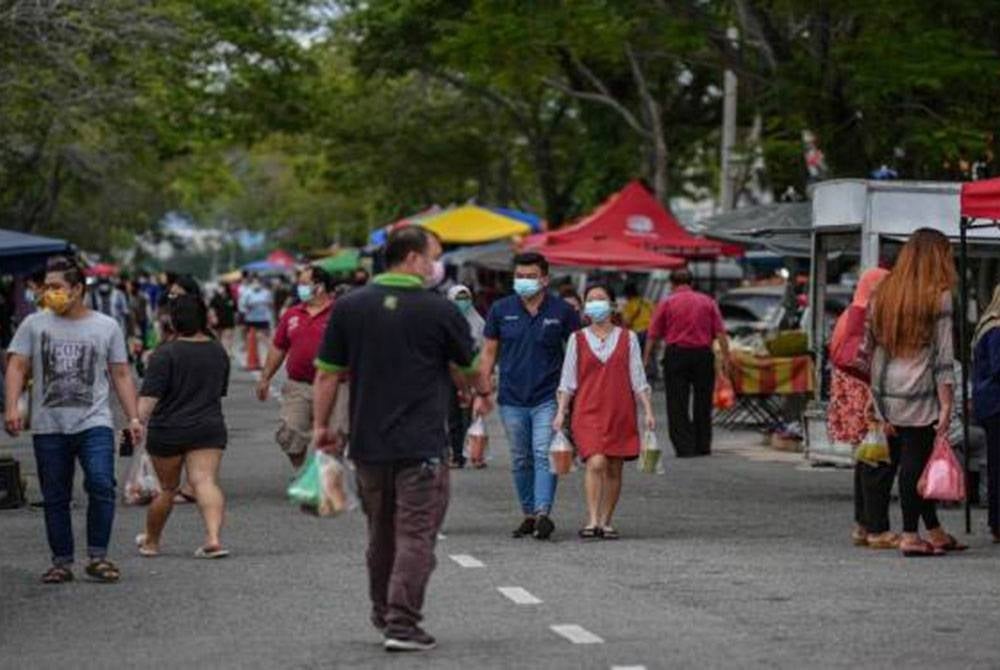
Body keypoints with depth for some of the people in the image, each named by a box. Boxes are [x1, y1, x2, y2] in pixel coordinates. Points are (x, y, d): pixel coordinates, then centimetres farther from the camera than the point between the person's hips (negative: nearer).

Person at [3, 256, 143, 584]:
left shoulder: (106, 326, 8)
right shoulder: (34, 324, 8)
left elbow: (121, 375, 10)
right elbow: (17, 366, 3)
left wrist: (133, 417, 2)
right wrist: (12, 406, -12)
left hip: (94, 424, -2)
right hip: (48, 427, 2)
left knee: (101, 485, -19)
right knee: (55, 498, 5)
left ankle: (97, 557, -9)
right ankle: (62, 562, 15)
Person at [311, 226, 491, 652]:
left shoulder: (349, 308, 2)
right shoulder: (438, 311, -5)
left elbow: (328, 373, 4)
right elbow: (470, 364, 11)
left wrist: (321, 425, 14)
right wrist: (483, 393, 32)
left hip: (368, 444, 5)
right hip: (422, 445, -4)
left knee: (381, 533, 18)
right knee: (415, 536, -2)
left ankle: (383, 612, 31)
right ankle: (402, 624, -8)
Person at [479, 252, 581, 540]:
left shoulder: (562, 311, -1)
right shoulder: (501, 309, 5)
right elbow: (489, 352, 10)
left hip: (547, 399, -3)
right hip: (512, 399, 3)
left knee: (544, 455, -14)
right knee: (520, 461, 9)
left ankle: (543, 513, -20)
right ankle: (528, 514, 17)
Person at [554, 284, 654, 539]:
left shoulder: (627, 338, 8)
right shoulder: (577, 339, 7)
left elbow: (638, 379, 8)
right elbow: (567, 381, 8)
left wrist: (648, 412, 2)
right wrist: (561, 412, 0)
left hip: (620, 413, 2)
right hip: (588, 412, -2)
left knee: (614, 470, 4)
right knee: (596, 463, -18)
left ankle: (605, 522, 14)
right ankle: (592, 520, -18)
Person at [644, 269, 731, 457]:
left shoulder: (667, 303, 2)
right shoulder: (707, 302, 7)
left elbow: (653, 335, 1)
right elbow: (720, 332, 1)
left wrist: (646, 359, 8)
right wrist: (725, 357, 3)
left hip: (676, 355, -2)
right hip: (703, 354, 2)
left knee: (677, 405, 2)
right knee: (703, 403, 12)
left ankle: (684, 446, -5)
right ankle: (703, 445, 15)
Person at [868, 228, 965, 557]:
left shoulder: (883, 293, 10)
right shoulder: (939, 298, -7)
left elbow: (873, 347, 13)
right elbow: (943, 356, -9)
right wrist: (947, 406, -7)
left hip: (884, 392, 6)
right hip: (919, 394, -6)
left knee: (910, 463, 9)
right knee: (916, 463, 0)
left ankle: (936, 533, 17)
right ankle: (910, 536, 2)